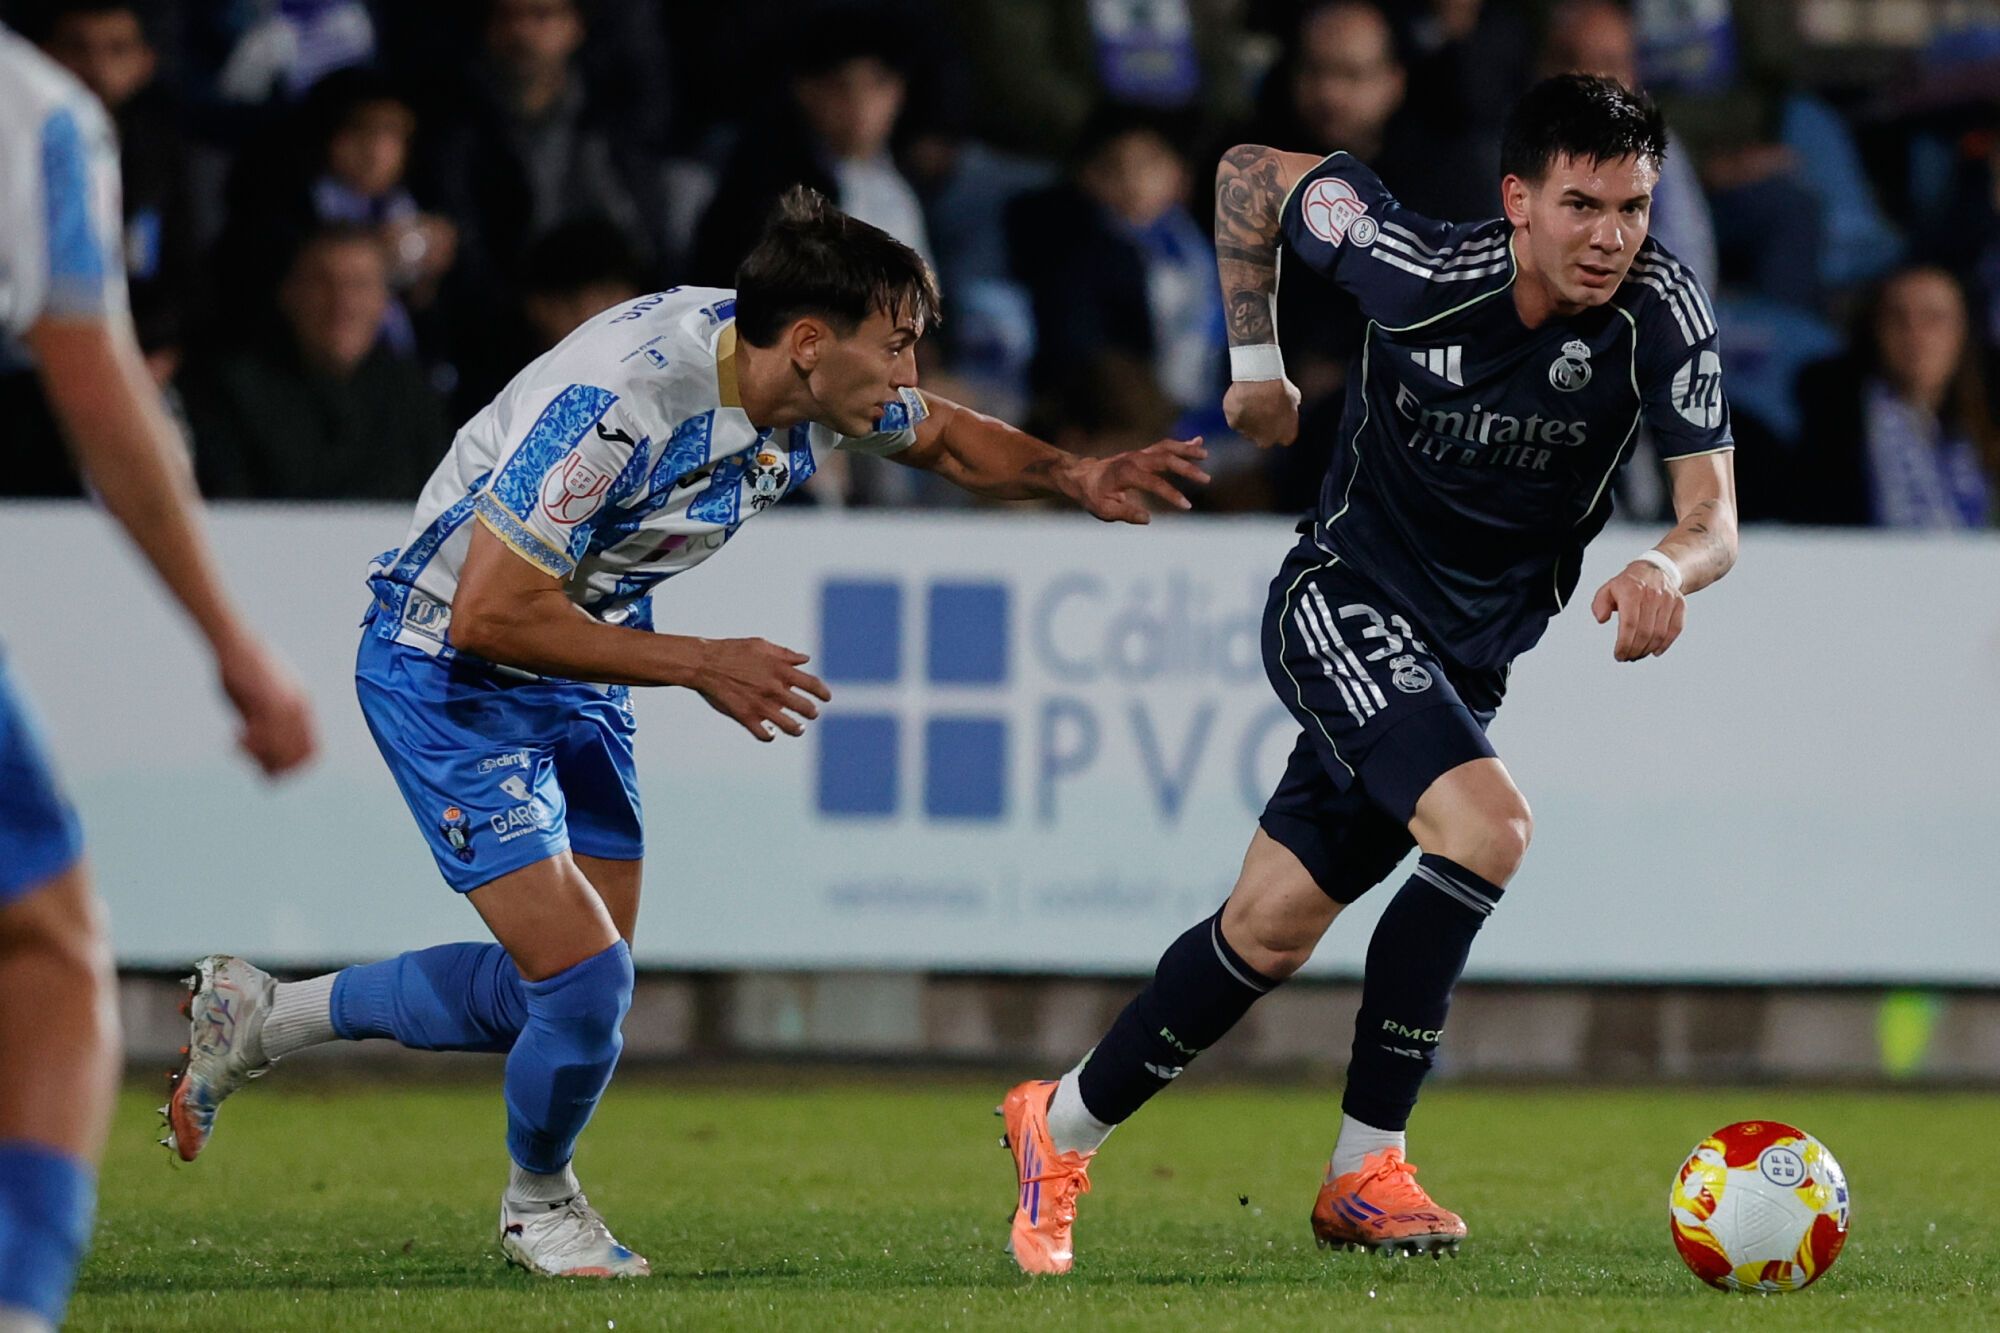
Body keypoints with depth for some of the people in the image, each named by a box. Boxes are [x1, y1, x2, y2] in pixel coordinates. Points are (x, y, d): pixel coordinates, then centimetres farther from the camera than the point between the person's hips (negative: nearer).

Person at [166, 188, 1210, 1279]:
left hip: (578, 671, 8)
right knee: (584, 976, -15)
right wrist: (696, 665, -28)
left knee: (564, 994, 9)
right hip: (447, 668, -8)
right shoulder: (619, 400, -35)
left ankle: (261, 1018, 27)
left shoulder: (815, 389, -11)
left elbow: (947, 439, 11)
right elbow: (487, 615, -32)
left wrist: (1074, 478, -8)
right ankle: (539, 1204, 16)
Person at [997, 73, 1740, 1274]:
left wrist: (1671, 568, -42)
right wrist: (1255, 361, 2)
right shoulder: (1421, 273, -21)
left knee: (1274, 929, 5)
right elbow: (1253, 175, -4)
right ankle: (1365, 1165, -19)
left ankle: (1064, 1127, 26)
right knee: (1488, 823, -28)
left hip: (1469, 662, 4)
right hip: (1344, 602, -4)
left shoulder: (1661, 308, -16)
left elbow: (1715, 517, -19)